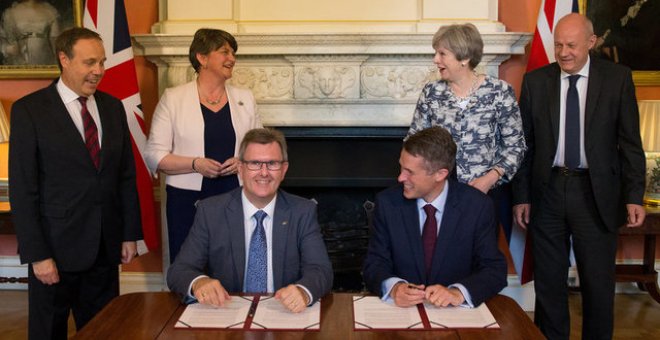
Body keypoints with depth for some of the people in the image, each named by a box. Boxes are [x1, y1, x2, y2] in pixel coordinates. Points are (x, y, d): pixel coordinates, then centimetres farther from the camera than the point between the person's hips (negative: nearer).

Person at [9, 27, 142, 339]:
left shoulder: (113, 107, 6)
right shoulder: (29, 110, -8)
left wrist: (130, 234, 6)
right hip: (56, 246, -4)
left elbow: (127, 176, 8)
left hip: (105, 246, 4)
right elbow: (22, 190, -9)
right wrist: (37, 255, -12)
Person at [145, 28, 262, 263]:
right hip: (188, 200, -2)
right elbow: (154, 155, -2)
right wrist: (195, 164, -16)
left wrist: (243, 161, -7)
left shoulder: (245, 98, 10)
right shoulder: (173, 98, 1)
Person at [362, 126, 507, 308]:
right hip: (402, 309, 1)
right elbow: (375, 263, -2)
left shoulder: (478, 206, -7)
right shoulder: (387, 202, -5)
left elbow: (495, 270, -6)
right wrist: (393, 287, -23)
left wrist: (458, 293, -24)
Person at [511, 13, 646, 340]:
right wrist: (521, 196, 2)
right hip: (547, 190, 1)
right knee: (548, 281, 12)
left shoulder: (617, 78, -1)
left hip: (596, 192, -1)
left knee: (598, 283, 8)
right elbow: (525, 142, 4)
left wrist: (634, 196, -5)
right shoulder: (535, 80, 2)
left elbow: (630, 142, 0)